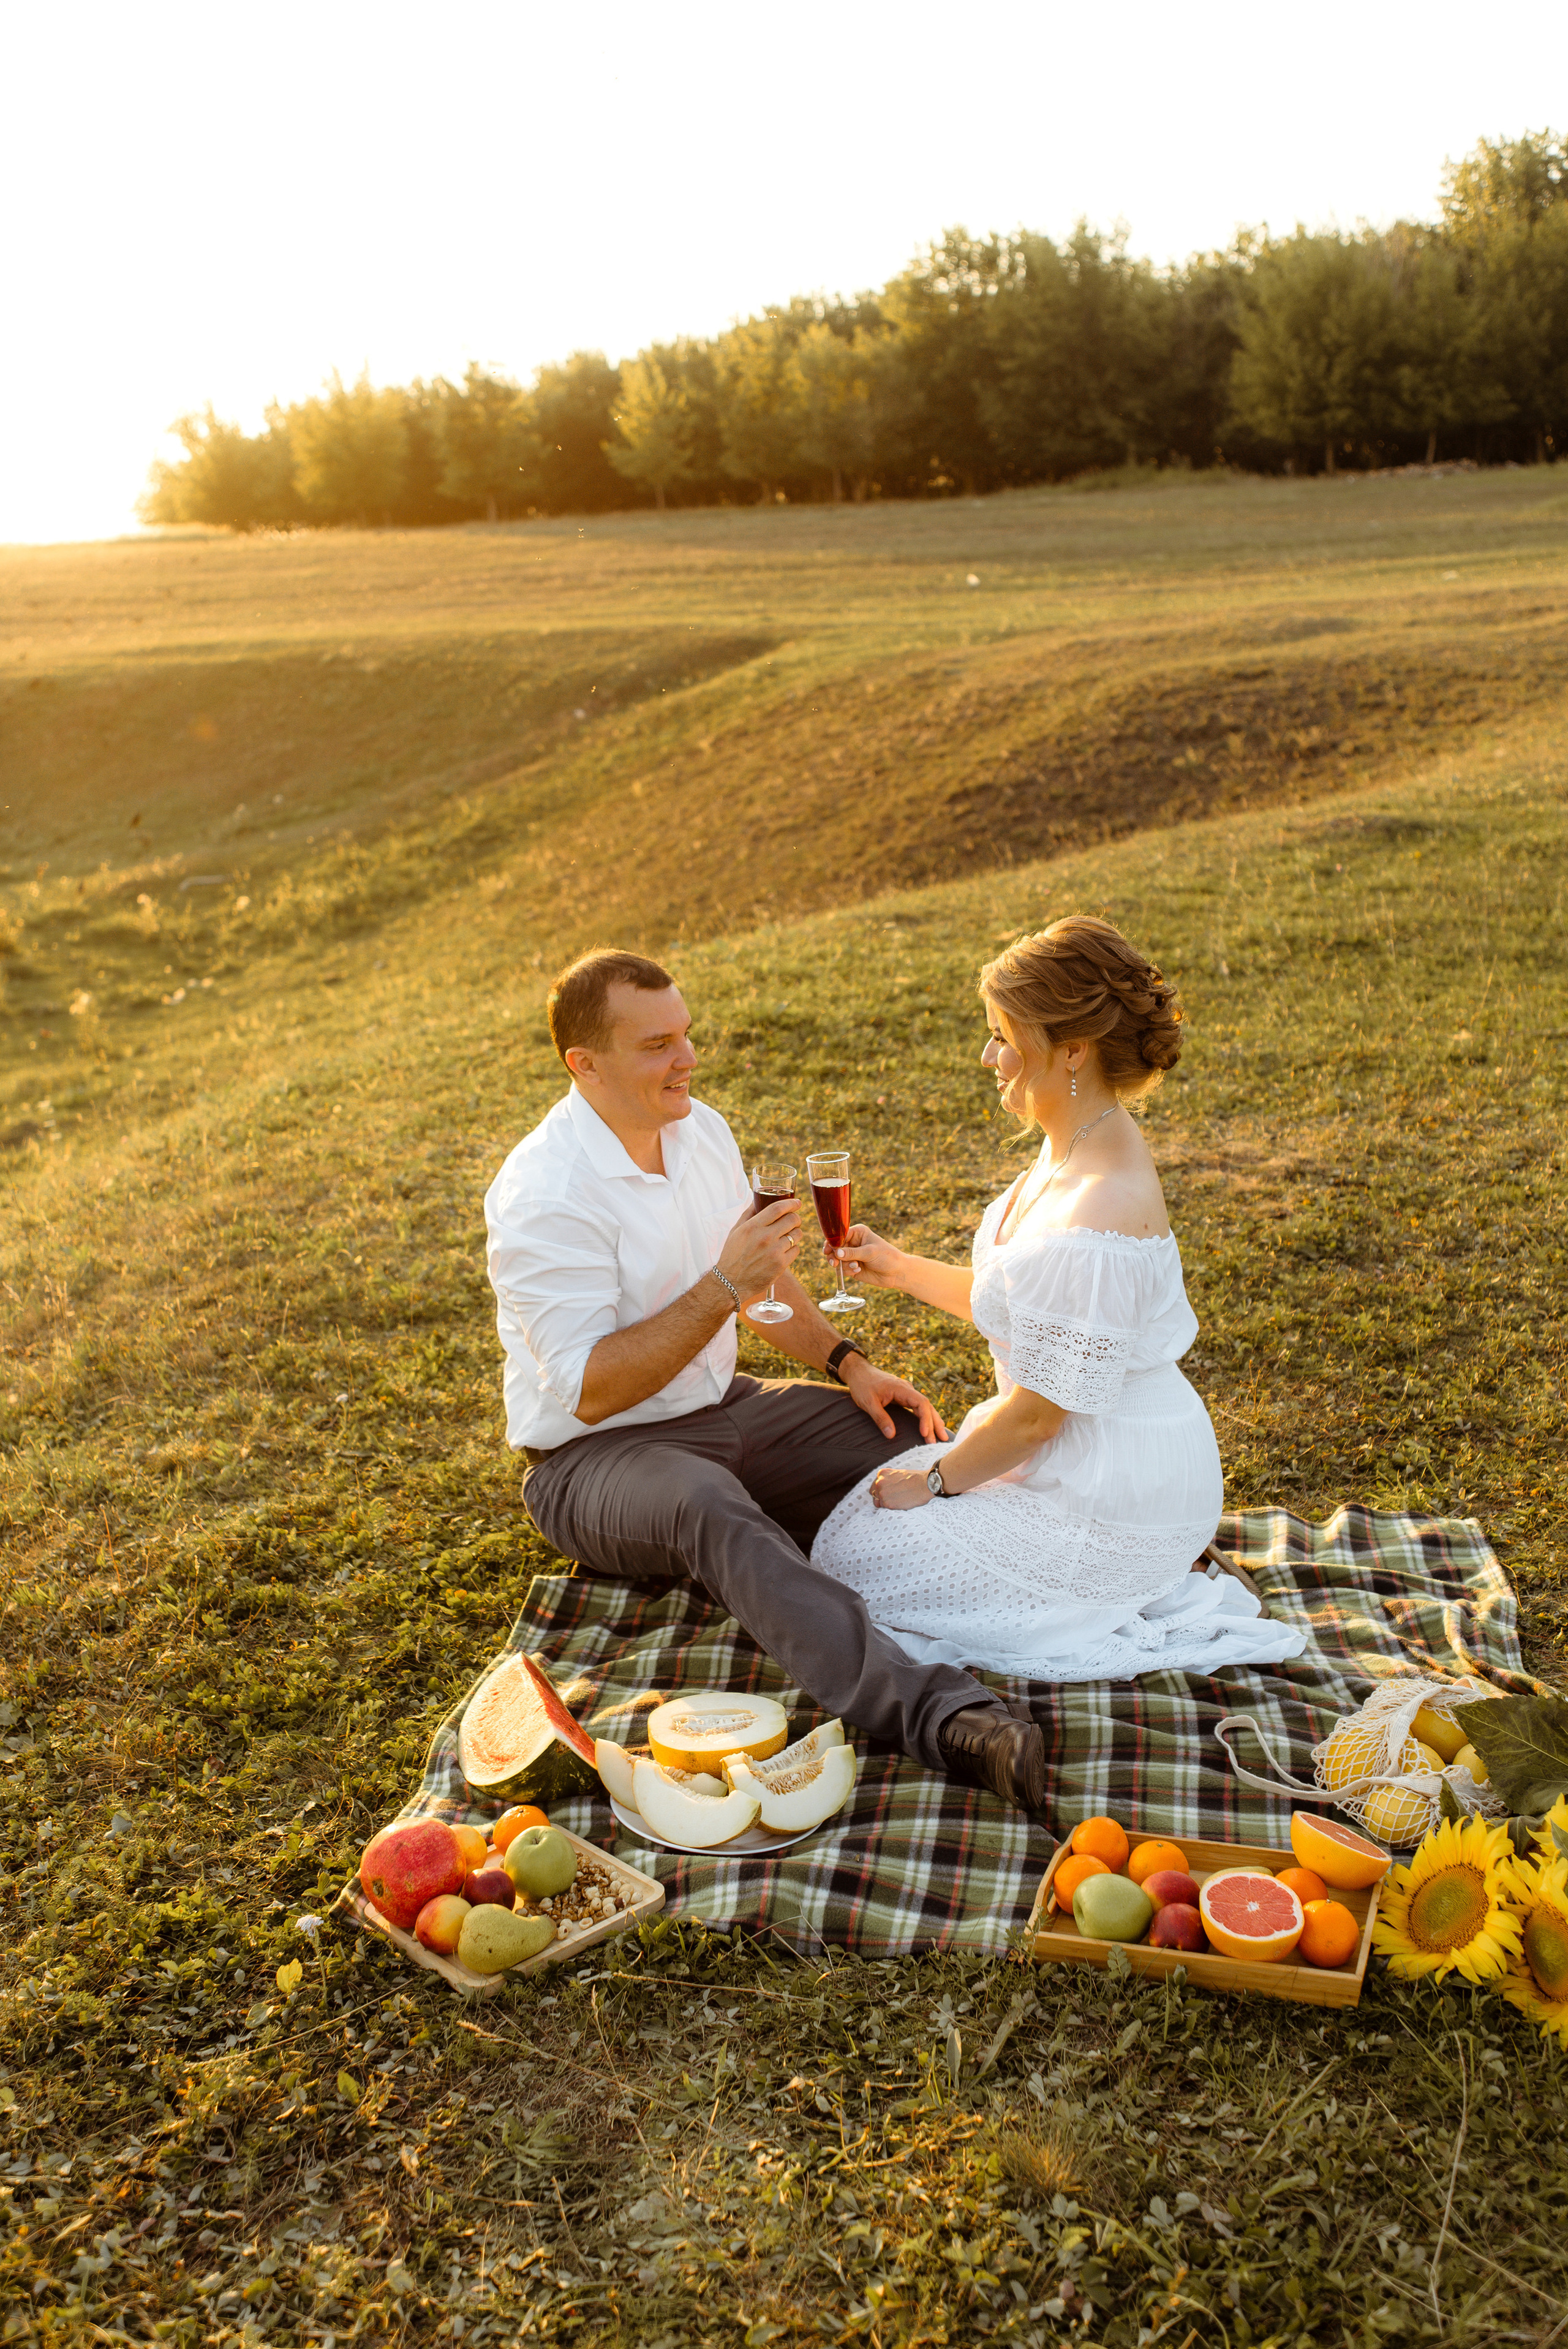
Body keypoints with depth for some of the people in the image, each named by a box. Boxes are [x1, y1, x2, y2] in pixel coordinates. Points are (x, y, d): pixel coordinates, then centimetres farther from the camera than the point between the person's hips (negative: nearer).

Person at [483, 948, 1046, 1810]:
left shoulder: (700, 1128, 3)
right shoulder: (540, 1196, -21)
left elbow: (759, 1277, 17)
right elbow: (590, 1390, -24)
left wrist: (847, 1363, 4)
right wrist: (724, 1287, -28)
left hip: (720, 1409, 8)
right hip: (591, 1458, -8)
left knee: (917, 1444, -9)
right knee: (706, 1507, -40)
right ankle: (937, 1715, -51)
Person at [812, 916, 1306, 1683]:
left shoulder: (1092, 1222, -32)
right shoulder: (1078, 1147, -1)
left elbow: (1034, 1413, -24)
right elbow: (1026, 1308, 12)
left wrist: (933, 1480, -8)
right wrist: (904, 1270, 7)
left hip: (1113, 1499, -10)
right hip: (1103, 1457, 10)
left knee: (849, 1557, 1)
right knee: (863, 1500, 21)